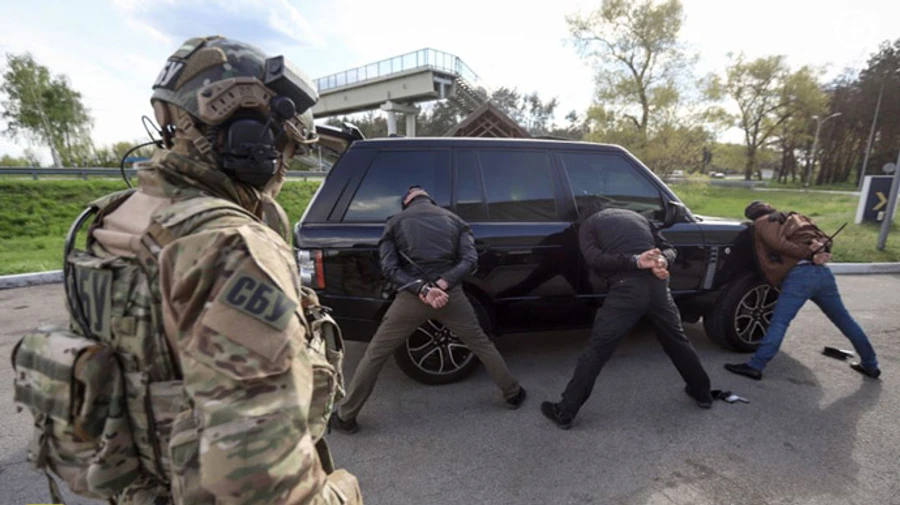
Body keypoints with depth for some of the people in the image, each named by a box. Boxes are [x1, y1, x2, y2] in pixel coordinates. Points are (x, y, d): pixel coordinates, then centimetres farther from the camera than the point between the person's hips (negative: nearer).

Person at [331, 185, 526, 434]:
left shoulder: (395, 222, 8)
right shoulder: (453, 219, 13)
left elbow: (390, 267, -5)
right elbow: (470, 259, -1)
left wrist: (422, 289, -14)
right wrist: (442, 284, -12)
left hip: (411, 297, -2)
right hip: (451, 295, 2)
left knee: (375, 355, 12)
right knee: (482, 345, 23)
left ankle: (346, 417, 23)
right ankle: (513, 393, 37)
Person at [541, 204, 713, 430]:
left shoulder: (588, 223, 13)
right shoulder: (636, 216, 28)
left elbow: (594, 258, -7)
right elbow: (668, 248, 19)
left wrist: (636, 262, -11)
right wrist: (662, 261, -2)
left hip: (627, 288, -5)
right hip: (657, 285, 5)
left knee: (596, 350, 0)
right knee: (677, 341, 28)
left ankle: (564, 412, 7)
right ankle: (702, 393, 48)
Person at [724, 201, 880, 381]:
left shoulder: (761, 223, 10)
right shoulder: (798, 217, 29)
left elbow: (778, 244, -7)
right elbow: (823, 239, 19)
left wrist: (807, 254, -2)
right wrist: (818, 253, 0)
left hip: (799, 274, -7)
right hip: (822, 271, 7)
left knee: (779, 323, -11)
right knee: (845, 320, 21)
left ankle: (755, 366, -13)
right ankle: (870, 365, 34)